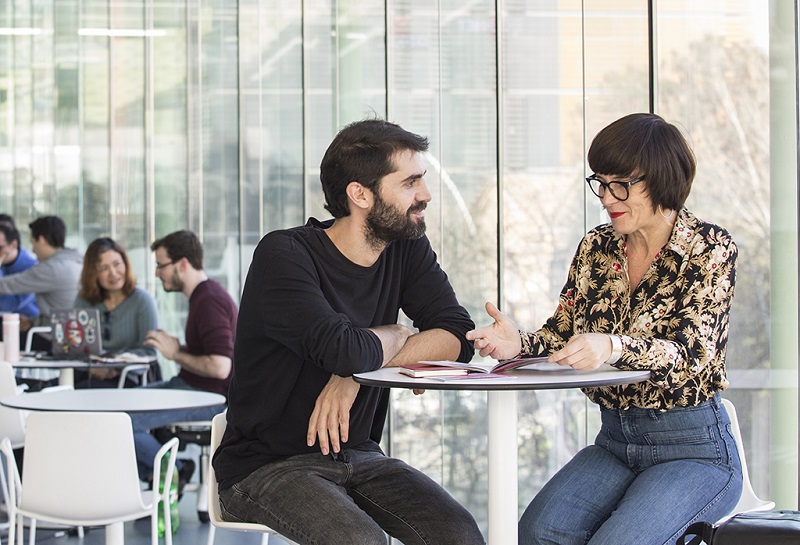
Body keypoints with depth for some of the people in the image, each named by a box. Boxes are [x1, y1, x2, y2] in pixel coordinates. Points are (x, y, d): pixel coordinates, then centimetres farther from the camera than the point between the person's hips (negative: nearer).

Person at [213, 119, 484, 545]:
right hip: (267, 464, -5)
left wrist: (356, 374, -20)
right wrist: (396, 337, -7)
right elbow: (346, 350, -30)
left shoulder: (406, 248, 4)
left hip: (358, 455, 5)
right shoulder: (283, 256, -17)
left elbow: (457, 337, -8)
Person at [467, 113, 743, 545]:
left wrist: (612, 347, -40)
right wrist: (518, 344, -16)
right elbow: (561, 336, 8)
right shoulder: (596, 247, 7)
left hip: (694, 449, -4)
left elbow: (691, 354, -20)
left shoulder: (711, 249, -8)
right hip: (614, 441, 5)